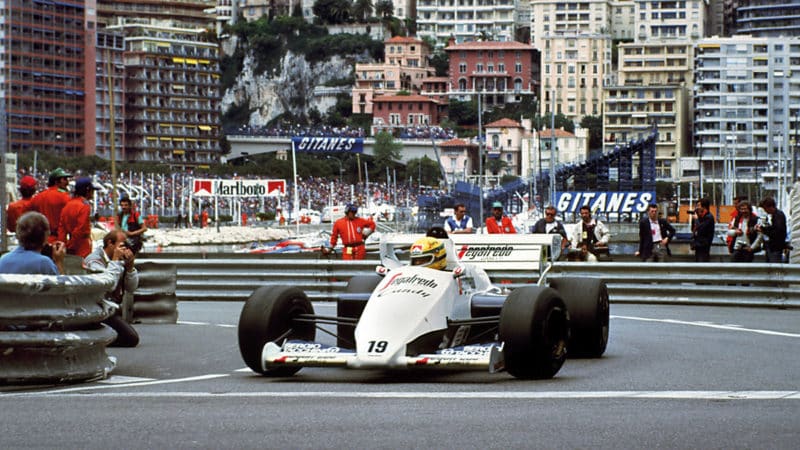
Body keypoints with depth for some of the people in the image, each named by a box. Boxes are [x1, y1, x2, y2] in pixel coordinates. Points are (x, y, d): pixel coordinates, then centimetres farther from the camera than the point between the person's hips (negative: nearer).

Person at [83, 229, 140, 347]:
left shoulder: (120, 260, 12)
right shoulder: (94, 260, -12)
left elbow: (131, 288, 10)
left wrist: (130, 266, -5)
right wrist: (115, 261, -19)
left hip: (114, 309, 9)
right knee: (131, 338, -16)